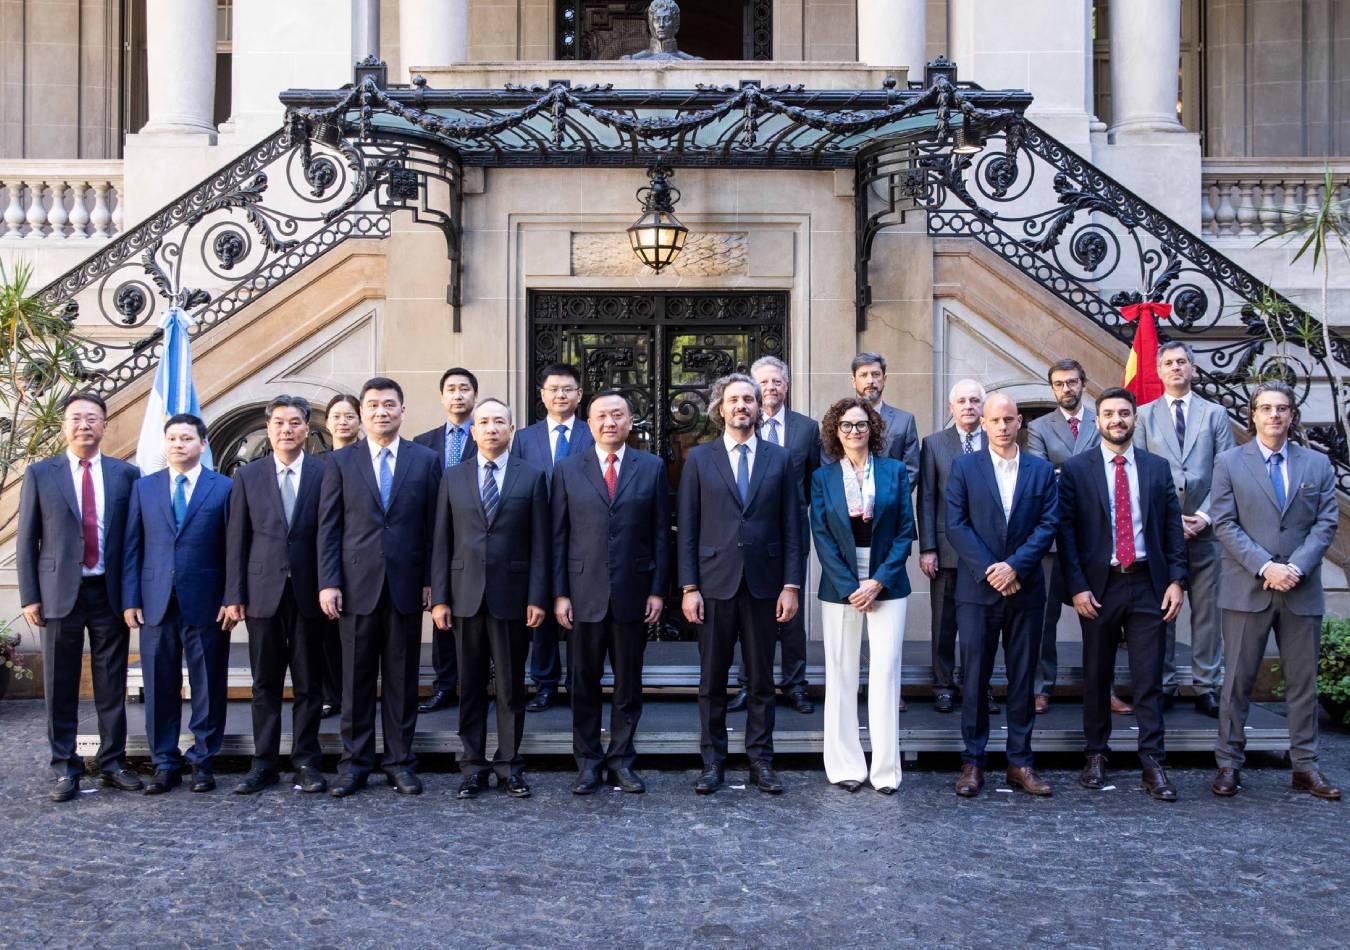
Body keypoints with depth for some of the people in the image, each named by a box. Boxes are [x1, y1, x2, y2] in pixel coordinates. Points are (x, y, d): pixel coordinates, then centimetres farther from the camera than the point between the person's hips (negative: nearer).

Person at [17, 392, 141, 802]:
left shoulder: (126, 474, 4)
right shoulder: (40, 474, 3)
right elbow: (27, 540, 4)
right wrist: (30, 596, -2)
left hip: (111, 593, 1)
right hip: (60, 593, -1)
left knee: (112, 685, 7)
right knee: (61, 687, 6)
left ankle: (112, 764, 18)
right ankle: (65, 768, 15)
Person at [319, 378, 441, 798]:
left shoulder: (426, 460, 6)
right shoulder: (341, 462, 6)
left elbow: (433, 525, 5)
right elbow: (328, 527, 3)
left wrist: (431, 581, 0)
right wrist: (328, 582, -5)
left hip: (407, 586, 0)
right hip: (357, 585, 0)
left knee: (402, 679, 6)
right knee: (356, 680, 6)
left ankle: (400, 760, 16)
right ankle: (355, 762, 15)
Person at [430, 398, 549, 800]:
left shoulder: (532, 477, 3)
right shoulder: (453, 478, 8)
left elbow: (539, 542, 0)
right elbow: (442, 542, 6)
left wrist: (537, 597, -6)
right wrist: (439, 597, 0)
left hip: (512, 596, -1)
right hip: (466, 596, 2)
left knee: (511, 685, 5)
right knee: (471, 685, 8)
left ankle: (509, 764, 15)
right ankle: (473, 765, 16)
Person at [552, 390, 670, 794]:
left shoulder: (652, 468, 5)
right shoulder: (568, 469, 4)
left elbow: (661, 533, 4)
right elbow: (559, 535, 3)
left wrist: (658, 590, -2)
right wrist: (559, 593, -3)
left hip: (633, 593, 0)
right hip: (585, 593, 0)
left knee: (629, 681, 8)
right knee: (585, 681, 7)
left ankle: (621, 759, 20)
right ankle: (588, 761, 18)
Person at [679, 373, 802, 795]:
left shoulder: (779, 459, 7)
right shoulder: (699, 458, 5)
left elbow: (792, 527, 5)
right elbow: (687, 528, 2)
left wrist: (791, 585, -2)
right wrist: (688, 587, -4)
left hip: (763, 583, 1)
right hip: (715, 583, 0)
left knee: (762, 678, 8)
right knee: (712, 679, 6)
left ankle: (760, 761, 17)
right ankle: (713, 761, 17)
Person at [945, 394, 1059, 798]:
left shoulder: (1042, 470, 8)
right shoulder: (964, 467, 3)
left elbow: (1049, 524, -1)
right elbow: (956, 525, -3)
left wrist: (1015, 565, -13)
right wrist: (988, 569, -12)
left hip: (1025, 589, 2)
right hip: (977, 589, -1)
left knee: (1023, 678, 7)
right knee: (975, 677, 1)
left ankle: (1020, 761, 15)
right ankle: (973, 761, 9)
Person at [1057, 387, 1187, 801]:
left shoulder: (1157, 468, 8)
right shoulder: (1075, 470, 0)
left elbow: (1173, 526, 7)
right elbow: (1065, 530, -2)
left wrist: (1176, 580, -1)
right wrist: (1077, 586, -9)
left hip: (1148, 585, 1)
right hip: (1099, 586, -1)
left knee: (1149, 678, 1)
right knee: (1096, 676, 9)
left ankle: (1152, 764, 6)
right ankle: (1096, 756, 22)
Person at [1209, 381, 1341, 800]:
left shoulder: (1317, 464, 9)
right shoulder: (1229, 463, 3)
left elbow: (1327, 523, 2)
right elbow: (1225, 524, -4)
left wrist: (1295, 567, -12)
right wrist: (1265, 566, -15)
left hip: (1302, 591, 2)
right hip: (1247, 589, -2)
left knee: (1303, 682, 9)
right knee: (1238, 680, 3)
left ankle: (1305, 765, 18)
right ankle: (1229, 763, 11)